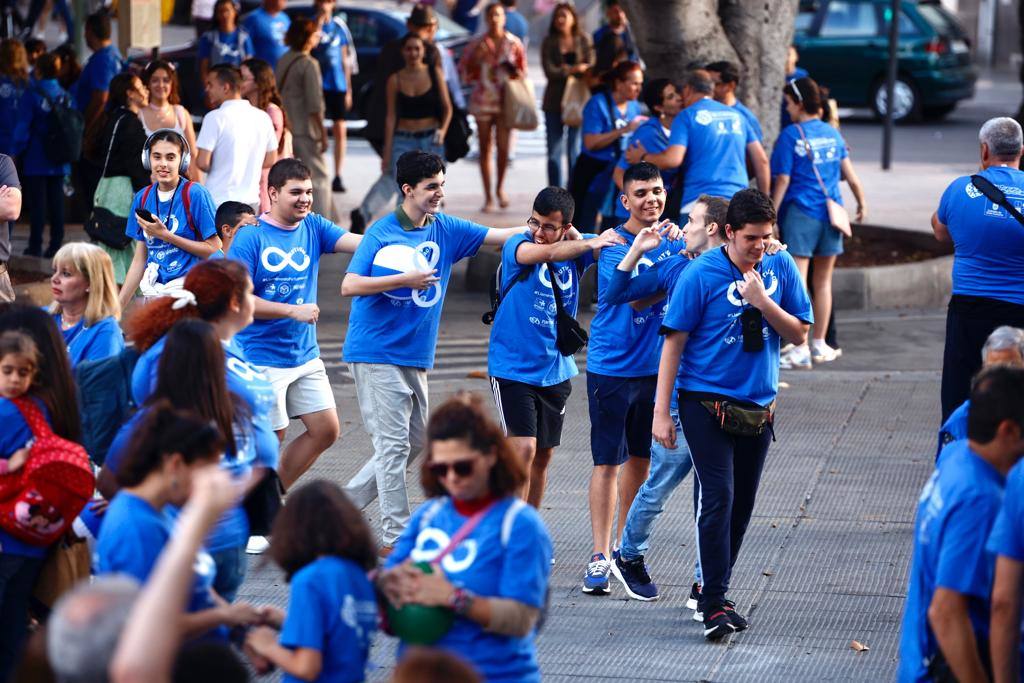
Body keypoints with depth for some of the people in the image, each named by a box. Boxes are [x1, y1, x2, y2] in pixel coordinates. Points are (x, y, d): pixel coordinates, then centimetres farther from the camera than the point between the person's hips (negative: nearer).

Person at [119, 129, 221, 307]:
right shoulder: (143, 198, 11)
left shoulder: (195, 194, -4)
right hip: (153, 291, 4)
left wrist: (165, 235, -9)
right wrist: (118, 305, 15)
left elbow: (214, 249, -6)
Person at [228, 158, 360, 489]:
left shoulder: (313, 227, 6)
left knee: (326, 429, 6)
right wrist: (293, 311, -19)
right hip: (262, 359, -6)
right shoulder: (250, 238, -11)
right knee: (270, 437, -1)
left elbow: (361, 243, -7)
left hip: (305, 356, 6)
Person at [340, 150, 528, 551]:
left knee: (416, 441, 11)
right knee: (394, 443, -7)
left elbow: (499, 236, 5)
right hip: (376, 352, -7)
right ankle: (395, 539, -3)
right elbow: (349, 286, -14)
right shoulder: (381, 234, -9)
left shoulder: (446, 229, 7)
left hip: (415, 356, 7)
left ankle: (348, 501, 23)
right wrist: (405, 280, -20)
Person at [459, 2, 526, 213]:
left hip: (505, 101, -1)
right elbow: (465, 73, 6)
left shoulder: (513, 43, 4)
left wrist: (517, 74, -10)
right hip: (483, 99, 1)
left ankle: (500, 187, 18)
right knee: (485, 148, 3)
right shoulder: (477, 44, 4)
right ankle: (488, 196, 10)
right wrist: (476, 58, -10)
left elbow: (522, 70, 13)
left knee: (503, 147, -7)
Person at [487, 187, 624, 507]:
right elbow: (548, 253, -32)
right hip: (512, 368, -5)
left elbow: (619, 242, -9)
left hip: (555, 370, 5)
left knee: (542, 456, 12)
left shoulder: (574, 250, 0)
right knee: (523, 450, -16)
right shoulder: (517, 246, -11)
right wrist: (590, 243, -44)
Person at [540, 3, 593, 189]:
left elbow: (590, 68, -5)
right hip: (554, 102, 1)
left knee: (575, 151, -2)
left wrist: (566, 69, -16)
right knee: (554, 153, 1)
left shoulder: (583, 40, 4)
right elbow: (549, 72, -7)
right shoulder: (549, 42, 4)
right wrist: (574, 69, -16)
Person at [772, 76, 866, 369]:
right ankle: (819, 345, 23)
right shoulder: (832, 133, 9)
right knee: (823, 282, 15)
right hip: (831, 211, 5)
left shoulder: (790, 135, -6)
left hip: (800, 212, -5)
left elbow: (782, 180, -9)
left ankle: (800, 350, -13)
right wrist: (861, 203, 20)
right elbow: (849, 172, 9)